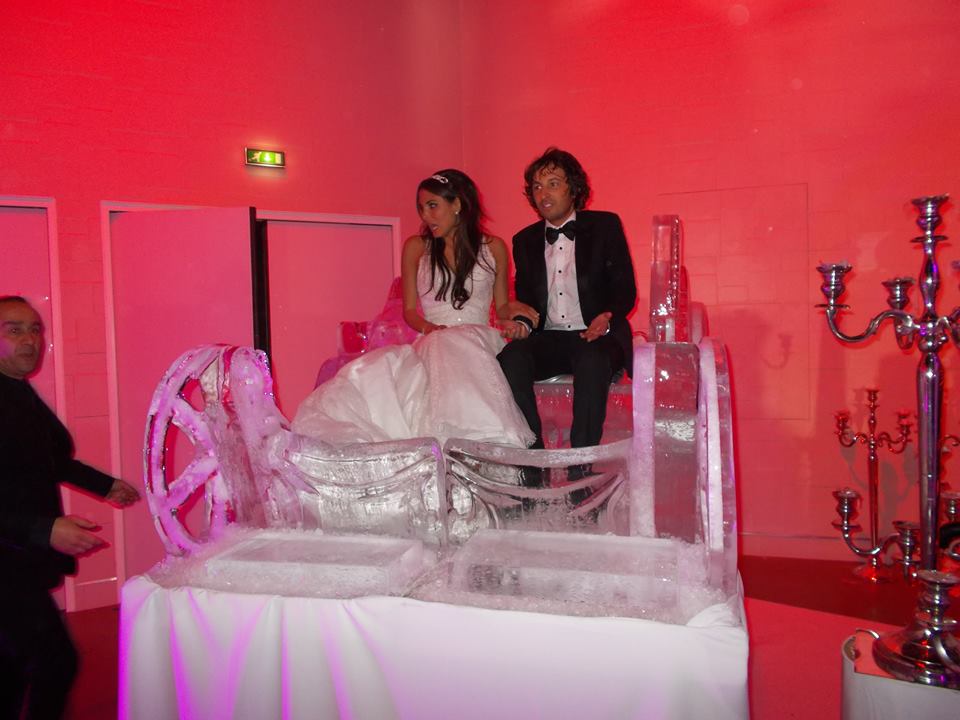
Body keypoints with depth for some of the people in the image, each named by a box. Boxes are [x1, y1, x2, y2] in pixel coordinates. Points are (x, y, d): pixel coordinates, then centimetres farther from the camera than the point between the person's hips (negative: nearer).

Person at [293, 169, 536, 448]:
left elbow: (502, 306, 19)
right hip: (431, 343, 1)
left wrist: (511, 318, -5)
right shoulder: (416, 247, 14)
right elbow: (409, 310, 13)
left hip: (478, 340, -1)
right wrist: (429, 328, -9)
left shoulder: (493, 248, 14)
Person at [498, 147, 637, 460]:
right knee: (510, 357, -29)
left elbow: (626, 289, 3)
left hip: (596, 335, -3)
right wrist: (522, 322, -6)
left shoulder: (606, 226, 7)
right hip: (548, 338, 3)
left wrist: (608, 318, -18)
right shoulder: (525, 240, 17)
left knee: (592, 361, -37)